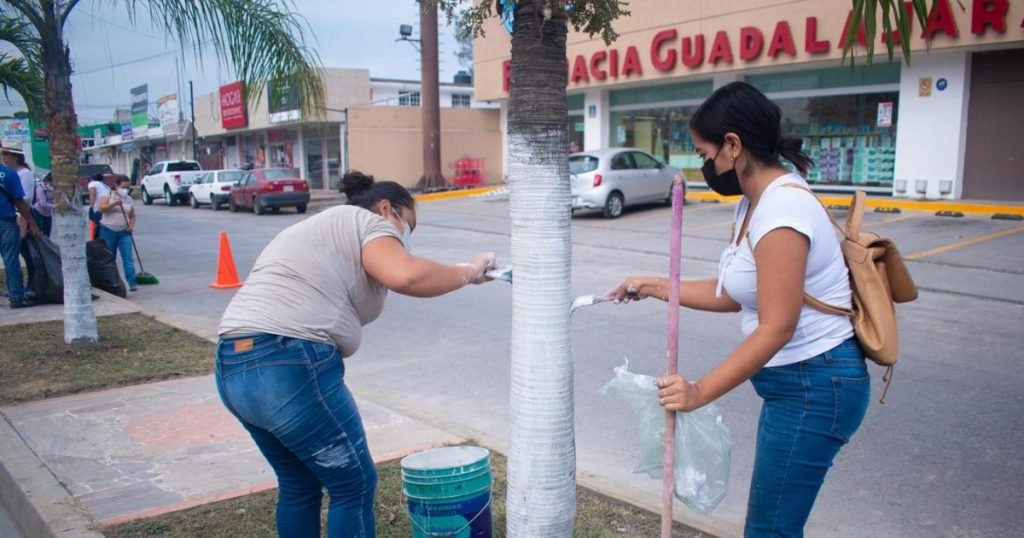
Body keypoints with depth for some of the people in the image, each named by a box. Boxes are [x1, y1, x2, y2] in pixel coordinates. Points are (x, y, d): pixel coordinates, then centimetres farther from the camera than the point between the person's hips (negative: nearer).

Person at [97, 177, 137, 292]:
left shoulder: (129, 199, 10)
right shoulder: (107, 195, -1)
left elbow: (132, 216, 17)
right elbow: (101, 208, -16)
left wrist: (131, 226, -2)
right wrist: (115, 203, -28)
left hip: (124, 232, 2)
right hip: (108, 231, -2)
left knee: (128, 258, -10)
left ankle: (132, 283, -17)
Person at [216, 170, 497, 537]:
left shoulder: (322, 227, 28)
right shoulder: (366, 221, 0)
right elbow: (405, 276, -19)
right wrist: (468, 272, -6)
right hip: (288, 368, -10)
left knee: (299, 485, 22)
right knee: (355, 485, 5)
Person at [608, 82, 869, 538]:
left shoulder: (782, 210, -23)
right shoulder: (754, 204, 8)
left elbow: (776, 328, -24)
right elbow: (732, 294, 13)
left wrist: (700, 392, -23)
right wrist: (654, 287, 15)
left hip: (817, 388, -10)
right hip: (793, 383, 10)